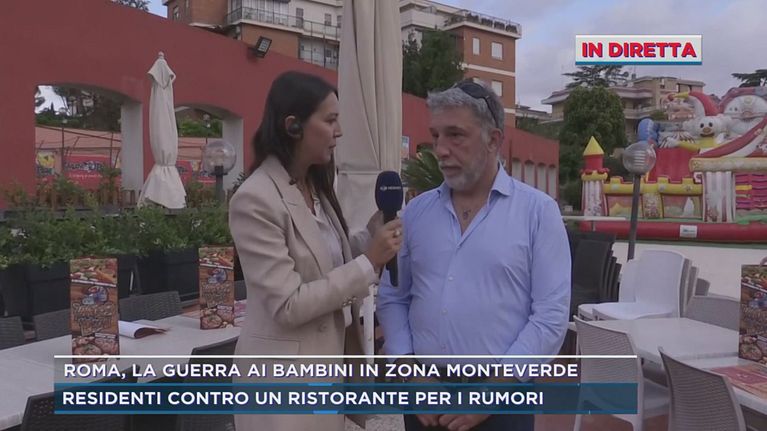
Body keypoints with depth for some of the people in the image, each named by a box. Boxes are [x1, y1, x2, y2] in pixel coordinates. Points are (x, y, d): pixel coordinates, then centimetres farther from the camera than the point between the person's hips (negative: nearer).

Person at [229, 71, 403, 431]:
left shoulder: (316, 187, 7)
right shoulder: (256, 199, -19)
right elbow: (288, 305, -22)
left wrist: (374, 236, -3)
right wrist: (369, 263, -19)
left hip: (327, 359, 8)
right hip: (284, 371, -8)